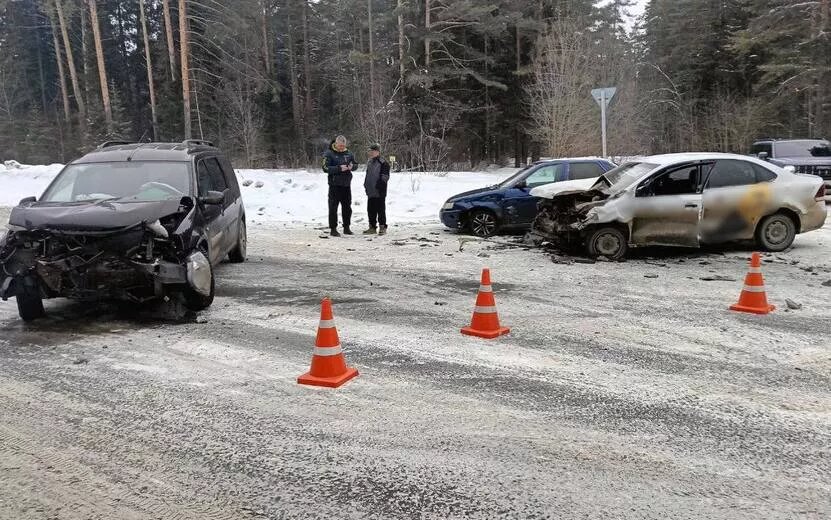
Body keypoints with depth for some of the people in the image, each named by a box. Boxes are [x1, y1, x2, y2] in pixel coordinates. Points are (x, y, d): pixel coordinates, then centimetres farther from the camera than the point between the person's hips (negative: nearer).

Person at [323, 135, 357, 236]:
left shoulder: (348, 153, 8)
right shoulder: (329, 153, -7)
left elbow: (355, 164, 16)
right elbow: (325, 168, -14)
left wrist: (352, 166, -8)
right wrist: (339, 168, -23)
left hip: (347, 184, 5)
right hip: (335, 185, -5)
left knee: (347, 207, 12)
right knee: (333, 208, -3)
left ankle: (346, 228, 24)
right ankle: (333, 229, 5)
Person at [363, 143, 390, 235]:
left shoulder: (383, 162, -10)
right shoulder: (369, 162, 16)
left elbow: (385, 176, -12)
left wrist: (380, 183, -19)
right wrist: (366, 184, 19)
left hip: (379, 192, -8)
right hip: (370, 191, 8)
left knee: (381, 210, -2)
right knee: (371, 210, 10)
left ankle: (382, 227, 5)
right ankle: (372, 227, 18)